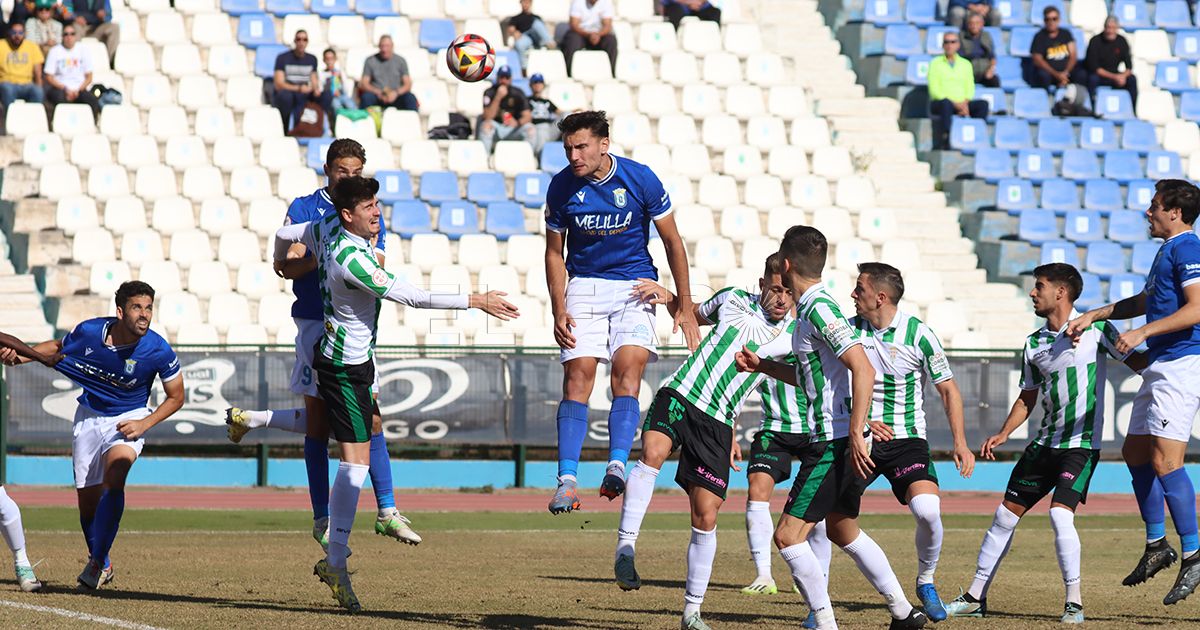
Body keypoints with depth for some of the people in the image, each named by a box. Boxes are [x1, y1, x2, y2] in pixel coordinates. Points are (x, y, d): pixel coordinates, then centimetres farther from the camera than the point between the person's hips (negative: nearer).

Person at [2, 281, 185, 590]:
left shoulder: (159, 352, -21)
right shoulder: (89, 332, -16)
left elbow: (176, 397, -5)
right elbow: (57, 347, 7)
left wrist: (144, 424, -17)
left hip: (129, 419, -3)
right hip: (89, 416, 3)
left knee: (114, 474, -31)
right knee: (88, 500, 4)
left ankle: (98, 561, -26)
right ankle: (101, 564, 30)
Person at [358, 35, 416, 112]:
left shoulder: (400, 61, 8)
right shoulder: (370, 61, 7)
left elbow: (408, 84, 3)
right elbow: (364, 84, 3)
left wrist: (396, 93, -17)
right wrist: (379, 93, -16)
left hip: (395, 96, 1)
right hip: (376, 95, -1)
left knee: (410, 98, -31)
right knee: (366, 97, -36)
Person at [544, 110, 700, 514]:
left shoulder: (640, 179, -12)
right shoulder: (562, 187, -7)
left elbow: (672, 242, -2)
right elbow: (554, 253, 5)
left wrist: (685, 306, -2)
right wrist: (559, 311, -5)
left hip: (635, 285, -1)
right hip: (584, 285, 1)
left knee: (627, 372, -20)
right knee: (577, 376, -12)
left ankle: (617, 466, -29)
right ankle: (567, 481, -16)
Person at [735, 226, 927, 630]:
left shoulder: (819, 309, -16)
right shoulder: (811, 308, 14)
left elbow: (863, 370, -25)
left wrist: (856, 435, -27)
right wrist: (761, 366, 28)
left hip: (836, 443, -11)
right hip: (839, 442, 11)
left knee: (788, 536, -10)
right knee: (842, 531, 25)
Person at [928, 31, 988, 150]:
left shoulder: (965, 64, 17)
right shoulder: (936, 63, 5)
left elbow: (970, 88, 11)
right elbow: (934, 90, -5)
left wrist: (965, 103, -12)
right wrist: (954, 104, -16)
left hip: (961, 104, 4)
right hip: (939, 104, -4)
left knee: (983, 105, -23)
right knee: (946, 103, -39)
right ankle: (946, 142, -45)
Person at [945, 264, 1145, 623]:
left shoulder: (1095, 328, -6)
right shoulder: (1033, 344, 9)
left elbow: (1138, 362, 0)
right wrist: (1003, 434, 6)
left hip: (1082, 444, -6)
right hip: (1044, 444, 6)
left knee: (1060, 513, -23)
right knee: (1005, 516, 6)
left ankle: (1074, 603, -14)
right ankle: (975, 597, 18)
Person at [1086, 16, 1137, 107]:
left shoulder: (1122, 41, -3)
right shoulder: (1095, 41, -14)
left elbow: (1129, 67, -1)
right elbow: (1094, 68, -18)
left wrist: (1123, 76, -25)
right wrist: (1114, 77, -26)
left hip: (1115, 75, 3)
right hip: (1098, 75, -3)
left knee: (1132, 79, -21)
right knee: (1092, 79, -36)